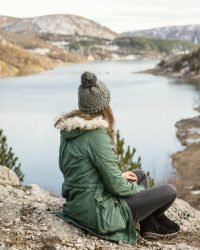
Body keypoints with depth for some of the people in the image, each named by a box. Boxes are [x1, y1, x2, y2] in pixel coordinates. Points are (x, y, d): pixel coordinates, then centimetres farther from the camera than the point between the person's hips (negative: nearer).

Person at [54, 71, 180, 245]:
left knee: (141, 174, 24)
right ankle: (153, 222, 28)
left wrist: (119, 175, 14)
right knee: (169, 191, -1)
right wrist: (139, 189, 1)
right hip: (98, 213, -9)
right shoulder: (97, 135, -24)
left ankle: (150, 225, 23)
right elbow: (116, 186, -20)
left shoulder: (69, 131, 2)